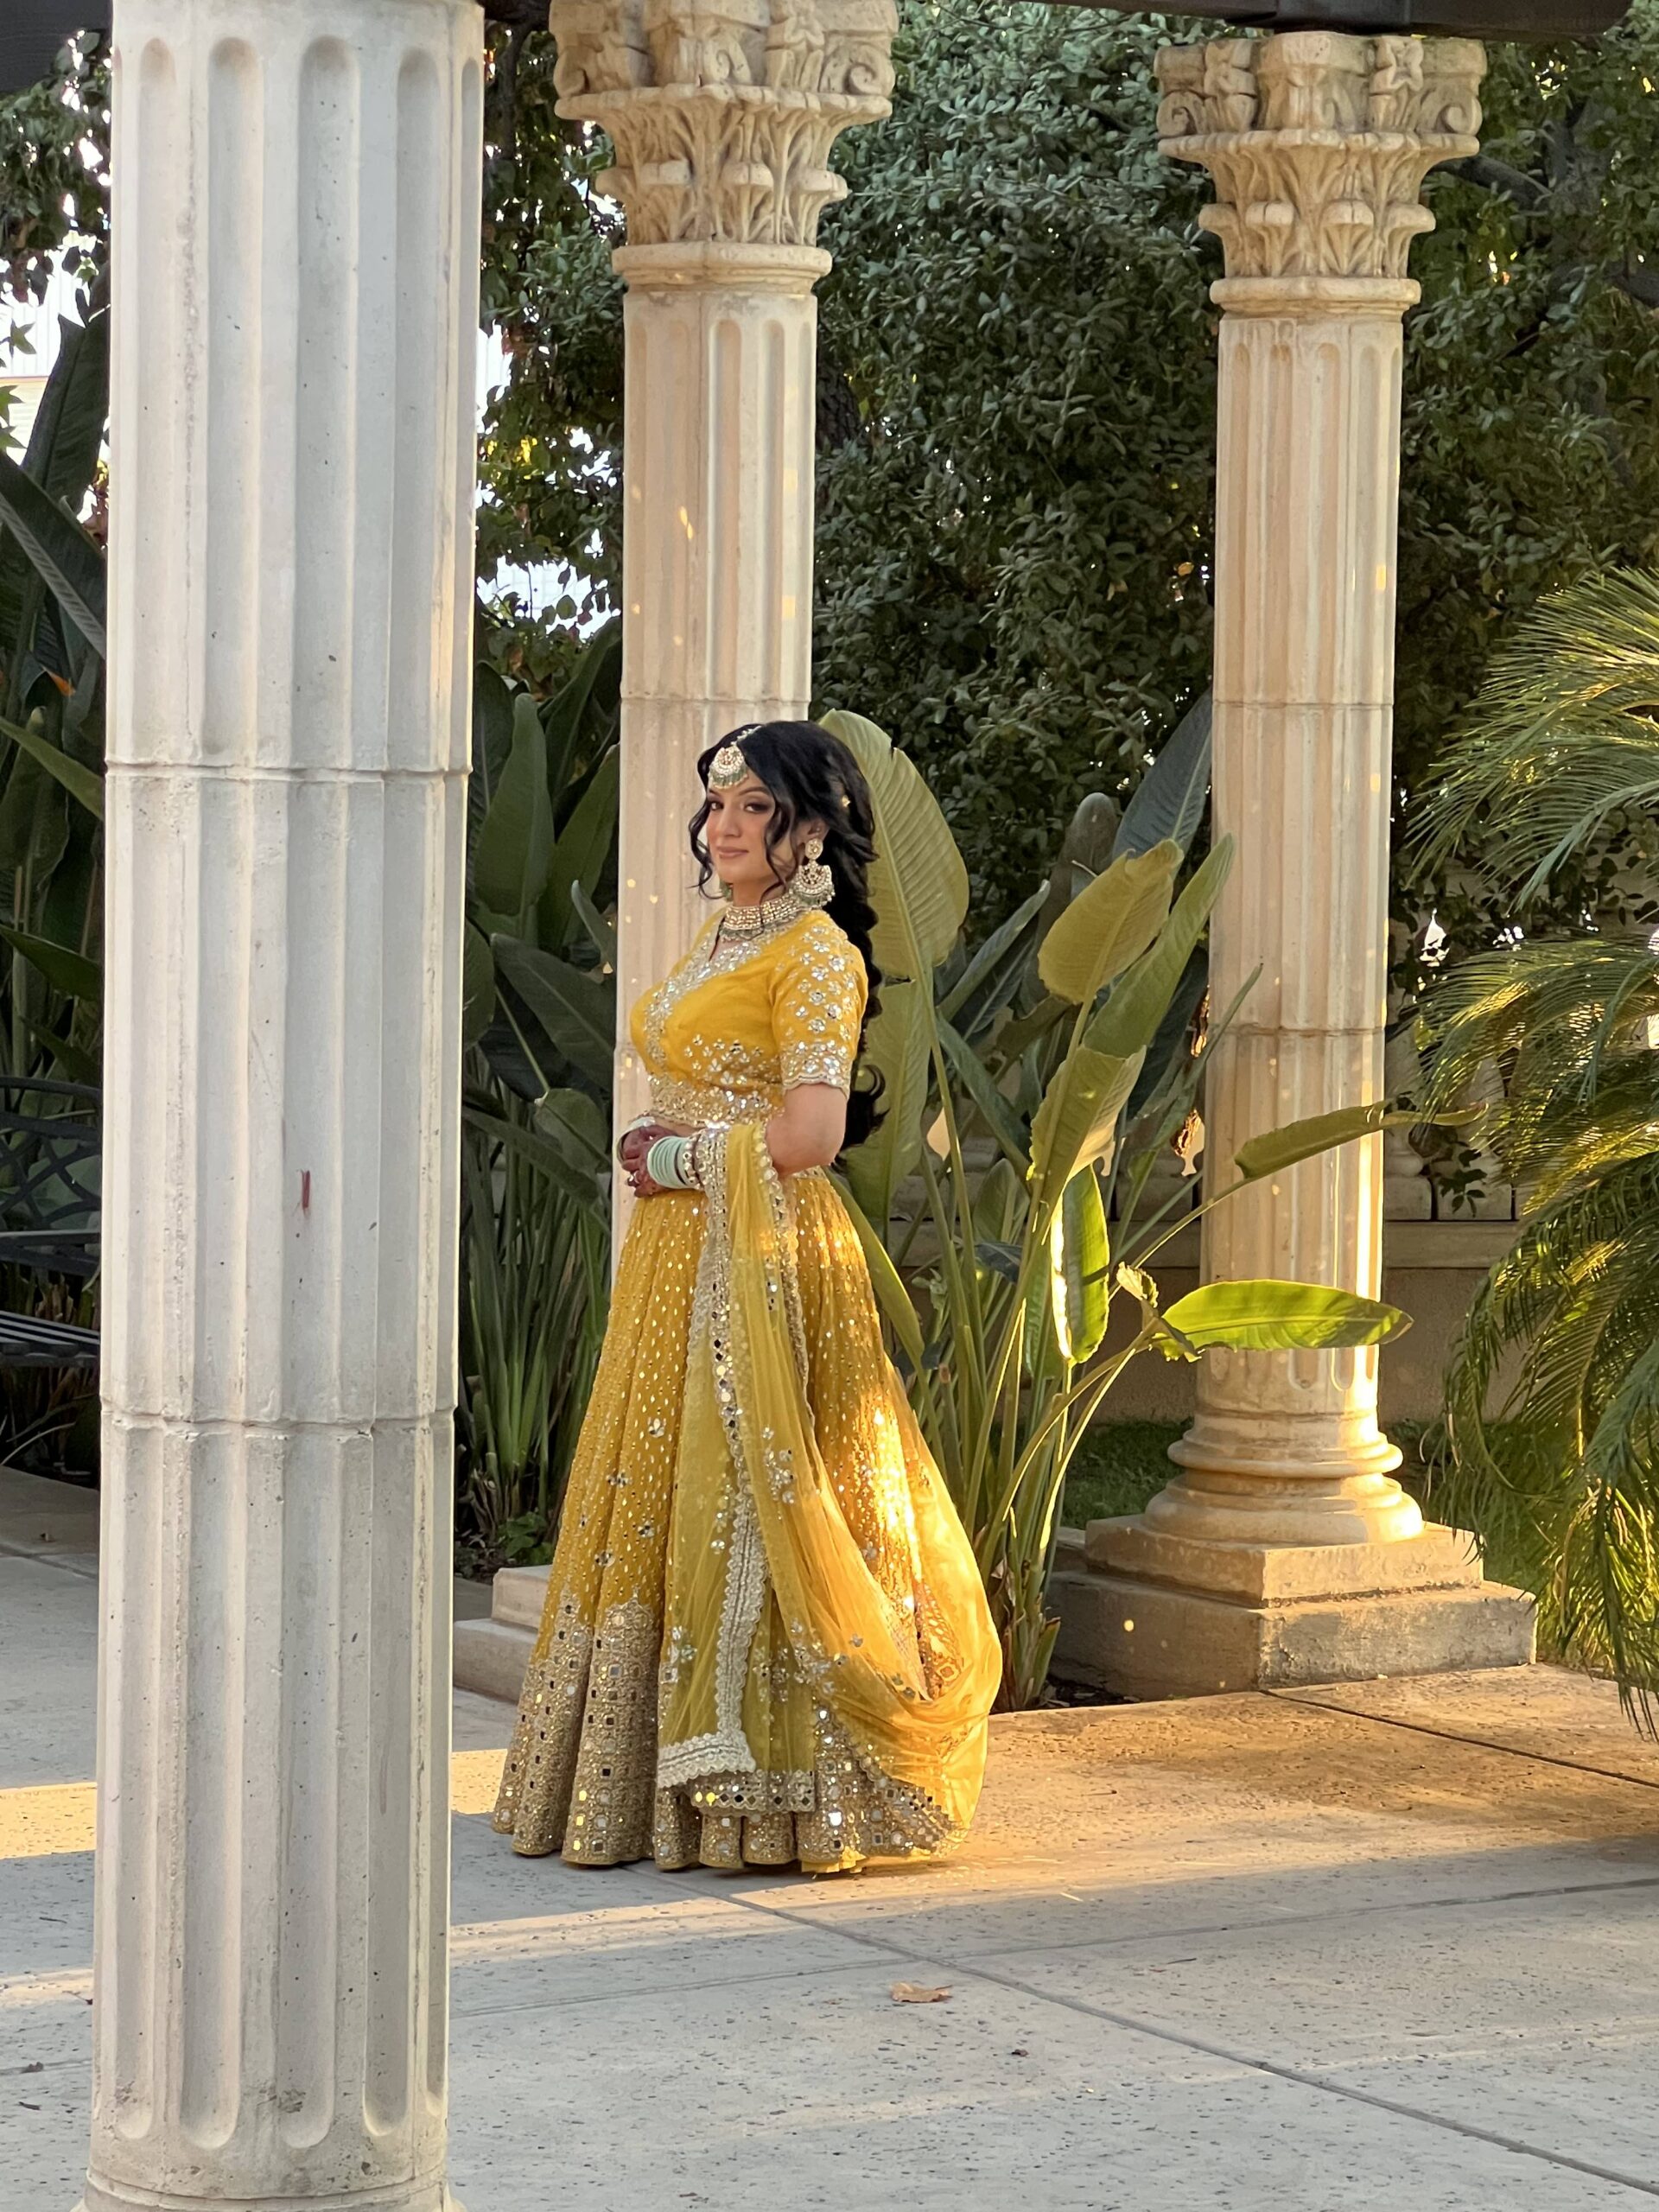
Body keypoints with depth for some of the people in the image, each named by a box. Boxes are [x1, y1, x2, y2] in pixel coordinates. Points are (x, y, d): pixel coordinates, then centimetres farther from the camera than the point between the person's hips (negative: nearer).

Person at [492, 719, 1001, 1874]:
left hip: (762, 1259, -9)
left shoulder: (815, 954, -12)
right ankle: (673, 1784, 15)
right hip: (677, 1258, 9)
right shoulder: (720, 942, 16)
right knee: (656, 1507, 9)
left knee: (741, 1514, -7)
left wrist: (676, 1157, -11)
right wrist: (654, 1151, 5)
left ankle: (758, 1795, -2)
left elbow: (811, 1131, -22)